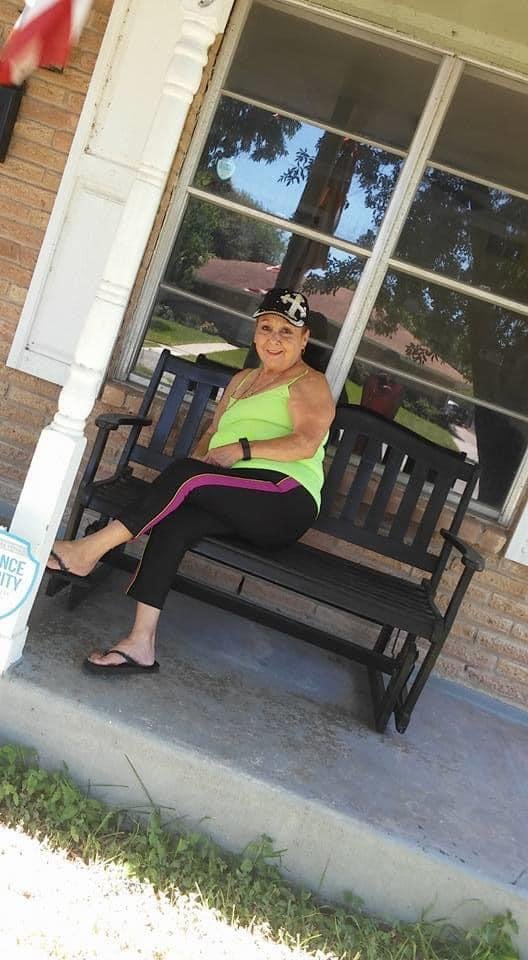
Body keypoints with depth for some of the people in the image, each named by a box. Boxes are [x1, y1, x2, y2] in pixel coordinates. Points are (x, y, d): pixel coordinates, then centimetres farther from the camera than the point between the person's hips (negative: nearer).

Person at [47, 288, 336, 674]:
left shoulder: (309, 383, 5)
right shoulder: (242, 380, 29)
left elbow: (306, 444, -11)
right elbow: (213, 433, 25)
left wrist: (242, 449, -17)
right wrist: (199, 459, 3)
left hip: (285, 499, -6)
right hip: (234, 500, 6)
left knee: (185, 475, -29)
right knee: (174, 520, -26)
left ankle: (88, 550, -23)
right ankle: (141, 644, -29)